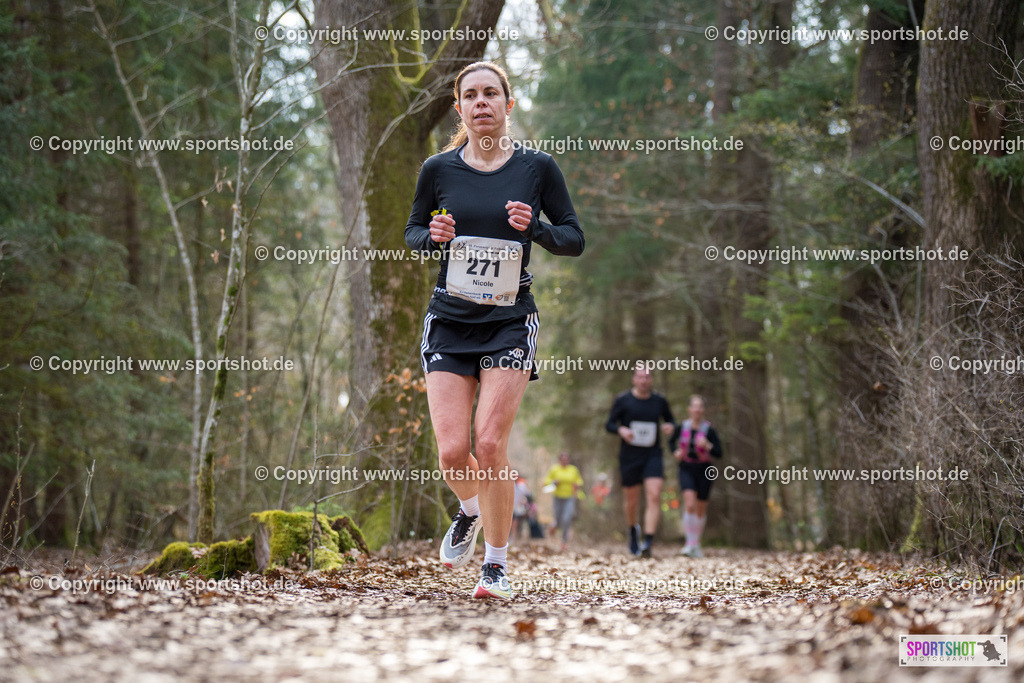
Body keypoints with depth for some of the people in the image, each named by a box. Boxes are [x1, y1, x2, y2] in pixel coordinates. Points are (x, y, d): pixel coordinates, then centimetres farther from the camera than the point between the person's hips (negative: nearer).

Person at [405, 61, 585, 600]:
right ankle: (470, 511, 30)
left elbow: (574, 239, 5)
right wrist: (433, 237, -9)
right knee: (452, 452, -6)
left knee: (489, 444, -12)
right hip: (449, 320, 2)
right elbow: (413, 232, 14)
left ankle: (497, 564, 5)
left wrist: (536, 227, -15)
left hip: (510, 322, -1)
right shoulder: (438, 169, 1)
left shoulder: (537, 168, -1)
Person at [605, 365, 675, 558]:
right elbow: (609, 424, 2)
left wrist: (670, 427, -4)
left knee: (654, 496, -17)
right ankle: (633, 529, 39)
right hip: (629, 455, -1)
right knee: (631, 500, 7)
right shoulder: (623, 400, 0)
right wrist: (621, 430, -20)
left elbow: (670, 420, 20)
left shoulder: (659, 401, 6)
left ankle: (648, 541, -19)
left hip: (653, 456, 1)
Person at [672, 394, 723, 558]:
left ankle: (697, 543, 30)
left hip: (703, 471, 0)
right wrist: (676, 452, 1)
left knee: (701, 509, 11)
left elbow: (719, 453, -9)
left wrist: (707, 446, -26)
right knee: (689, 504, -20)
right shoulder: (682, 428, 0)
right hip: (686, 469, 0)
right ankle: (689, 543, -17)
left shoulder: (709, 430, -8)